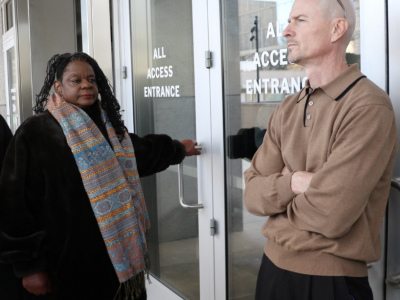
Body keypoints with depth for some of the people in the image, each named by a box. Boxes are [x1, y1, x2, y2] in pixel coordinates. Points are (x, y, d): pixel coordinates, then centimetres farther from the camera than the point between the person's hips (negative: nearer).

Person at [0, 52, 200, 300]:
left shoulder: (108, 126, 9)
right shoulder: (35, 132, -10)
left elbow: (141, 152, 29)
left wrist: (177, 149, 40)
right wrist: (29, 266, -13)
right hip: (67, 262, -6)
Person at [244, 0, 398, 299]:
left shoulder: (369, 108, -18)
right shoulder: (288, 109, 5)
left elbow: (330, 215, -24)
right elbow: (252, 194, 1)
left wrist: (277, 198, -6)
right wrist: (294, 183, -18)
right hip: (273, 265, 7)